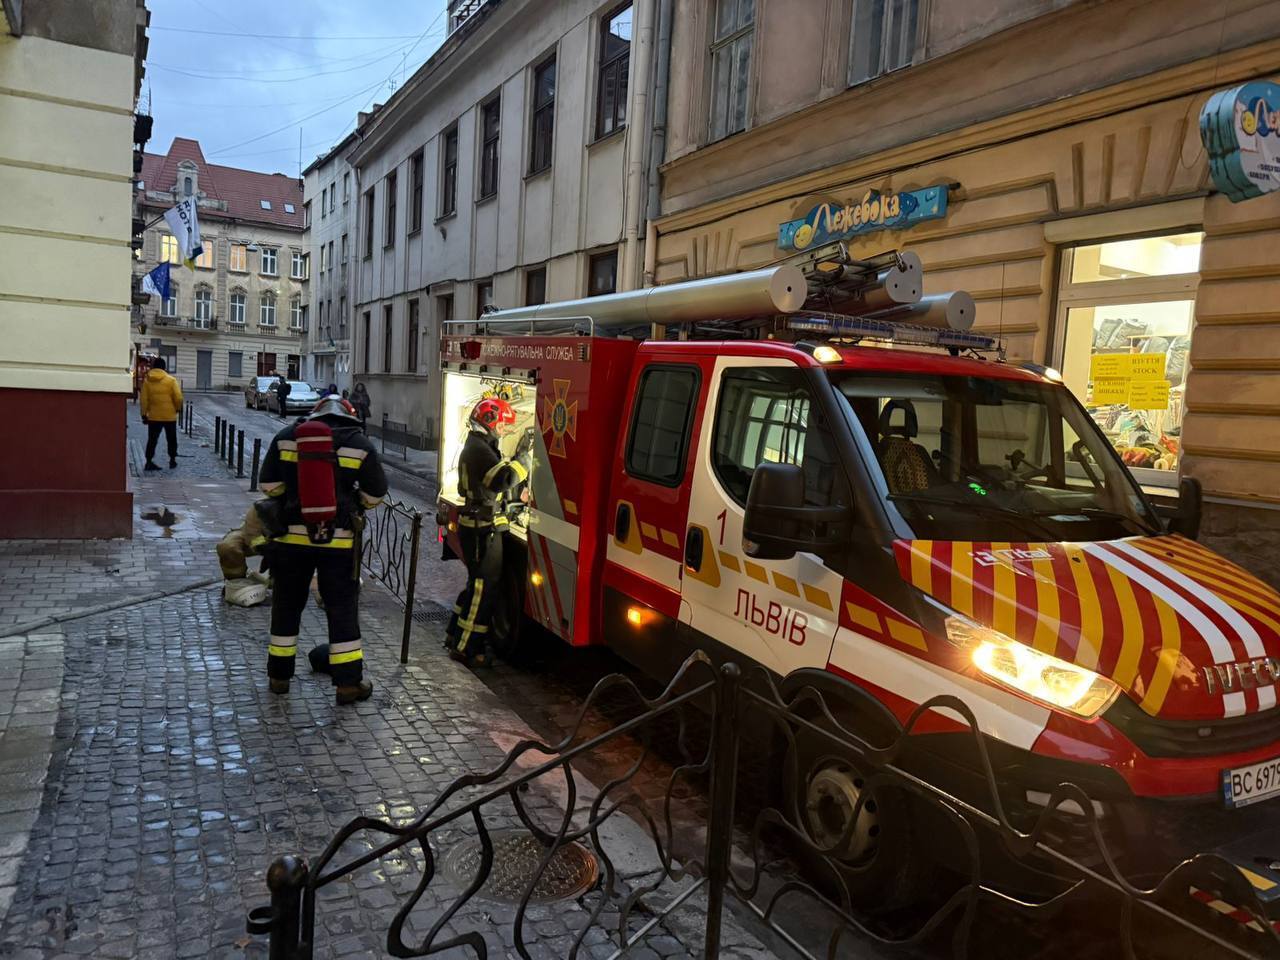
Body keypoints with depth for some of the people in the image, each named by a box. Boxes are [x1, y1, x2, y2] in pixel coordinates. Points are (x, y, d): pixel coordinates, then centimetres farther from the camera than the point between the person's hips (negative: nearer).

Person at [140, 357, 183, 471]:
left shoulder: (146, 380, 0)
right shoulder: (171, 380, -6)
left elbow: (144, 400, -1)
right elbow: (178, 398, -10)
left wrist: (144, 414, 5)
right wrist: (177, 408, 8)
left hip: (153, 416, 2)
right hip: (169, 416, -1)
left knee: (152, 440, 7)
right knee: (171, 439, 13)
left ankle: (149, 461, 1)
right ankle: (172, 460, 19)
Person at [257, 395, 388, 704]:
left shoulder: (286, 437, 1)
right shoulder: (359, 443, -3)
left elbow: (269, 485, 4)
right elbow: (375, 494, 2)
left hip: (292, 535, 2)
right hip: (339, 539, -2)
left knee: (287, 604, 15)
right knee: (342, 608, 6)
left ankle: (279, 675, 26)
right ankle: (349, 682, 9)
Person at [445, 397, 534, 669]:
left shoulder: (475, 446, 16)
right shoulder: (481, 450, -18)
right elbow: (505, 478, -31)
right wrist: (523, 454, -22)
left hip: (475, 526, 11)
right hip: (483, 529, -11)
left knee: (478, 583, 21)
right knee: (484, 588, -4)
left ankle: (456, 634, 30)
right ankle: (465, 648, 3)